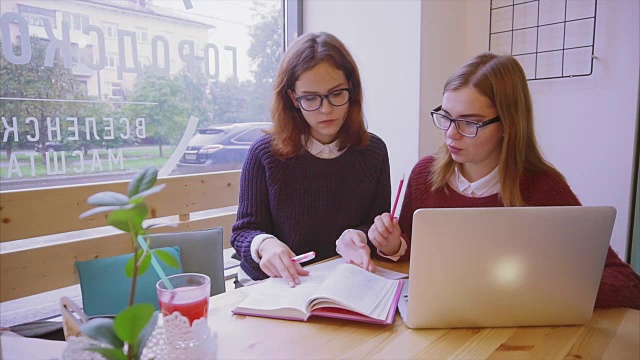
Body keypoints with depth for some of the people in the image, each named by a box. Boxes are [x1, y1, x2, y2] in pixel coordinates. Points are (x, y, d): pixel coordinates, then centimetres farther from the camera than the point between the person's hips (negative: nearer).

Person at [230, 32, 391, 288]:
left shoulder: (373, 151, 0)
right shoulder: (265, 154, -5)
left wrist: (358, 236, -17)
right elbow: (245, 230, -1)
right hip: (269, 285, -1)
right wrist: (264, 244, -24)